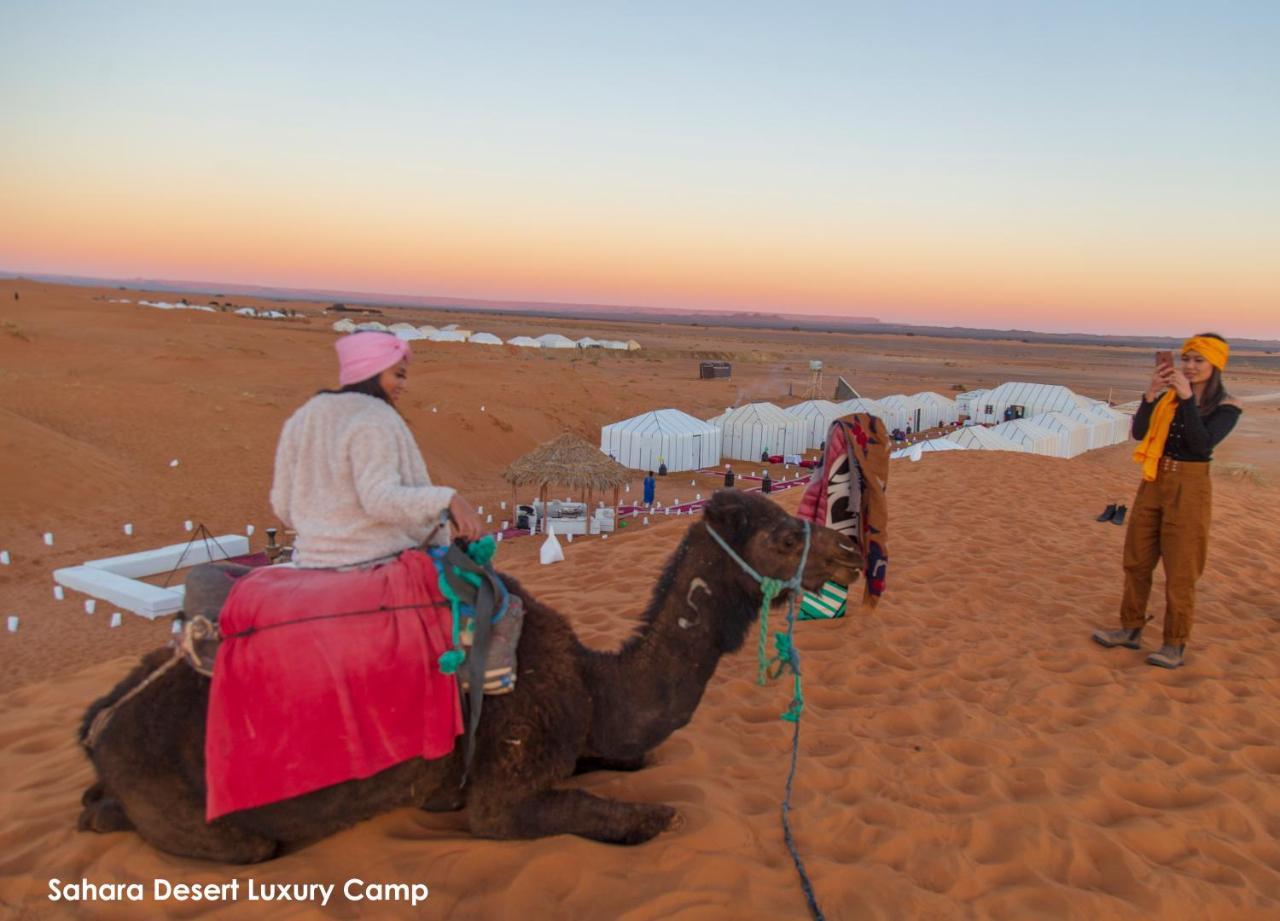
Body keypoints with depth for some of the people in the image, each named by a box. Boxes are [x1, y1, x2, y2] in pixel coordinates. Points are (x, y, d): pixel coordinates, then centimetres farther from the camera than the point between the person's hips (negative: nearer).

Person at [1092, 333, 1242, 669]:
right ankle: (1131, 629, 25)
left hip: (1188, 489, -5)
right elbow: (1138, 432, -6)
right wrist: (1150, 394, -18)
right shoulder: (1167, 396, 3)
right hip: (1153, 483, 5)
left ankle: (1175, 645, 12)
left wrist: (1188, 397, -23)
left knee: (1180, 572, 1)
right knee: (1136, 562, 11)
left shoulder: (1226, 407, -6)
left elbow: (1202, 445, -21)